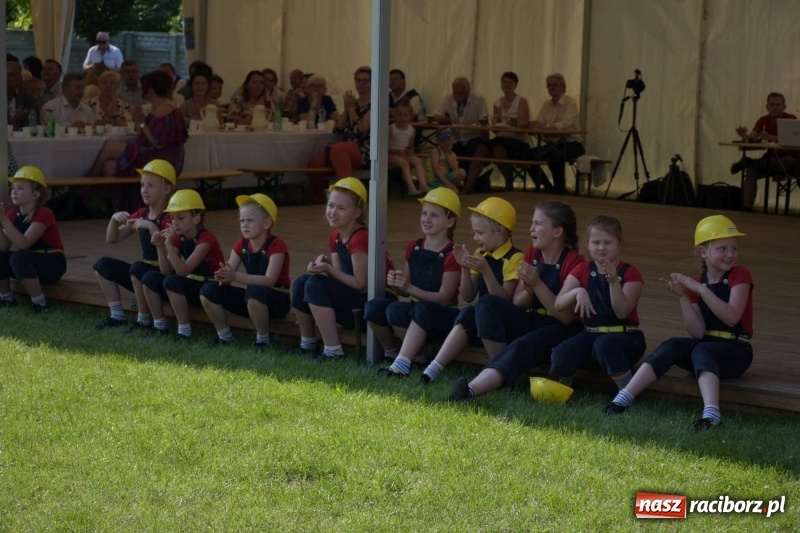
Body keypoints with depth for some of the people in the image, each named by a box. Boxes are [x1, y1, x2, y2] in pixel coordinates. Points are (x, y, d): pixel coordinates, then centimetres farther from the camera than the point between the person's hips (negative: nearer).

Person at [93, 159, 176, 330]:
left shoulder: (169, 217, -14)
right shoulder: (141, 214, 8)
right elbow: (111, 239, 10)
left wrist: (150, 226, -34)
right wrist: (114, 219, -9)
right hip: (145, 271, 8)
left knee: (137, 268, -35)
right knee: (103, 265, -1)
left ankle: (144, 321, -19)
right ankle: (117, 316, -2)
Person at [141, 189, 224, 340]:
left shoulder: (206, 239, -20)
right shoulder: (179, 238, 3)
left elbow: (183, 272, -28)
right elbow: (166, 272, -2)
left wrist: (169, 245, -36)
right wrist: (160, 247, -16)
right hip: (190, 286, 8)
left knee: (172, 282, -31)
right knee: (150, 277, -9)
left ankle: (185, 330, -21)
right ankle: (159, 325, 0)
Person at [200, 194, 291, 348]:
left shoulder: (276, 245, -17)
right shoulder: (241, 245, 2)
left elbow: (270, 280, -29)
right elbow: (229, 276, -4)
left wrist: (235, 276, -38)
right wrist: (223, 276, -31)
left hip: (277, 299, -6)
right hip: (252, 299, 6)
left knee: (254, 292, -40)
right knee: (208, 290, -10)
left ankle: (263, 339, -19)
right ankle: (224, 335, 2)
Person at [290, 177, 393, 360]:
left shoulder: (360, 239, -21)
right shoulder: (335, 237, 6)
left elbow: (361, 284, -20)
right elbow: (340, 277, 5)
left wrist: (328, 269, -22)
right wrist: (326, 261, -13)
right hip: (351, 299, 9)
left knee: (315, 285, -22)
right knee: (301, 284, -2)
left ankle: (333, 350, -20)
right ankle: (307, 344, 13)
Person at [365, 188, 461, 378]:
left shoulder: (451, 255, -11)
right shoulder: (414, 247, 9)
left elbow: (444, 298, -16)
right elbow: (405, 291, 14)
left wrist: (409, 288, -25)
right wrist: (396, 285, -10)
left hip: (440, 314, -7)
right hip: (415, 309, 7)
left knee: (396, 310, -33)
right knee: (374, 307, -19)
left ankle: (402, 364, -24)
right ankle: (393, 353, 1)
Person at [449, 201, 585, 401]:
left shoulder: (574, 262, -13)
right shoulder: (532, 253, 7)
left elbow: (566, 317, -18)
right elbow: (517, 304, 7)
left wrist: (537, 285, -25)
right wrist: (528, 289, -16)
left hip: (561, 332, -7)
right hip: (531, 322, 7)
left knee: (520, 347, -36)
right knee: (488, 303, -17)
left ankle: (471, 390, -54)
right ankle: (501, 373, -16)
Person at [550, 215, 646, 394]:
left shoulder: (630, 273, -4)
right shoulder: (582, 270, 6)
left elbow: (622, 312, -16)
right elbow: (558, 305, -3)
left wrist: (614, 282, -29)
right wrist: (578, 292, -23)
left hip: (624, 336, -3)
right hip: (591, 334, 3)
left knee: (604, 344, -39)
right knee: (560, 356, -26)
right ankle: (563, 385, 8)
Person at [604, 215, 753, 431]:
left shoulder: (740, 276, -5)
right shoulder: (694, 285, 6)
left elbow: (732, 317, -22)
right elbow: (697, 333, -5)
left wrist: (699, 288, -27)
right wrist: (683, 297, -16)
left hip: (735, 351, -4)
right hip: (706, 345, 4)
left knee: (702, 350, -34)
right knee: (672, 346, -23)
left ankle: (711, 413, -57)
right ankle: (622, 399, -34)